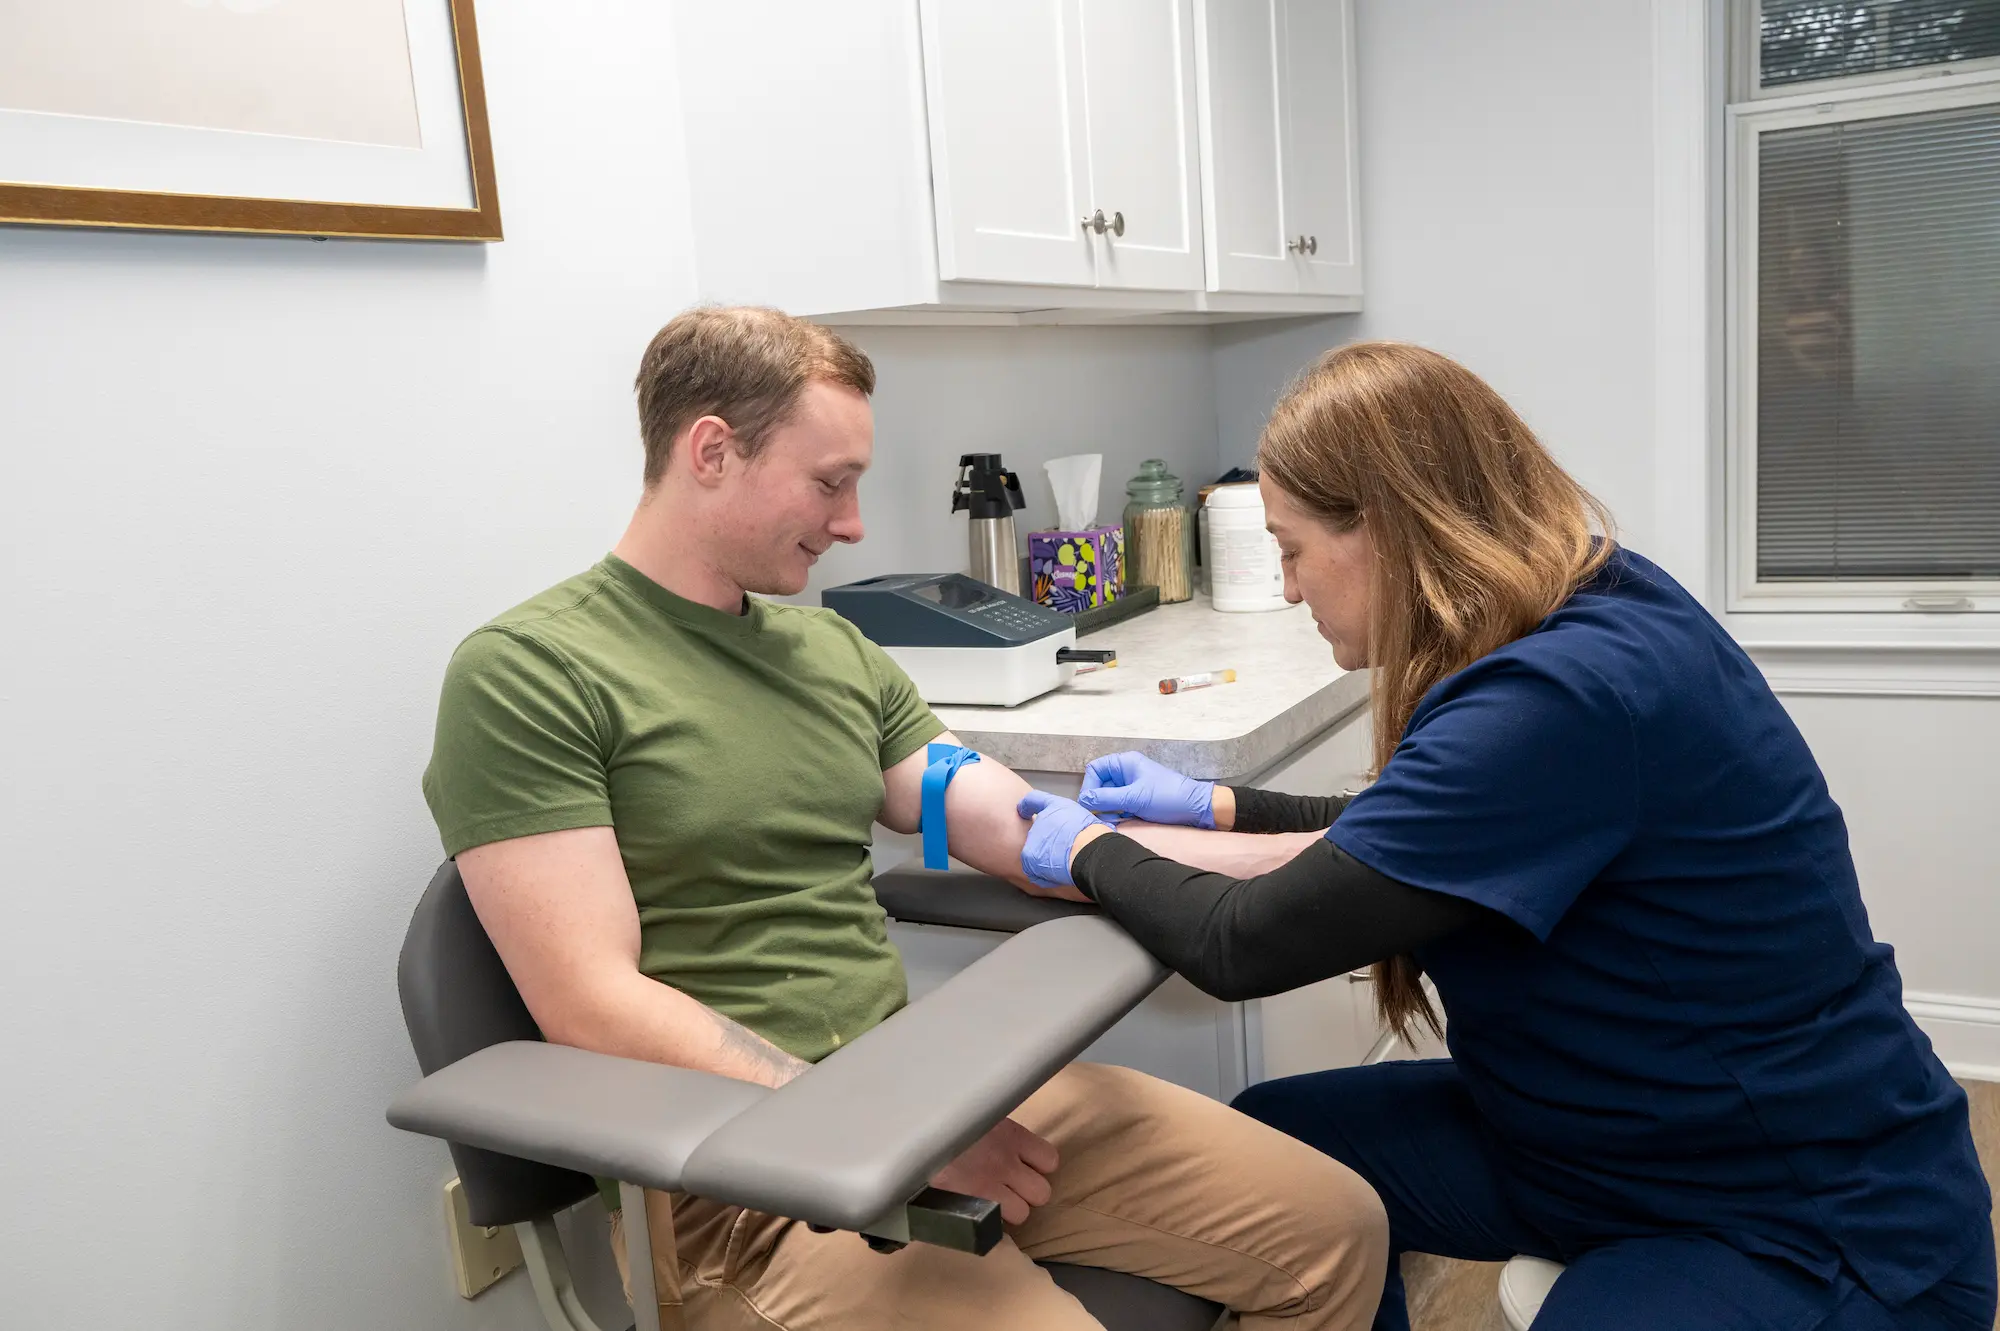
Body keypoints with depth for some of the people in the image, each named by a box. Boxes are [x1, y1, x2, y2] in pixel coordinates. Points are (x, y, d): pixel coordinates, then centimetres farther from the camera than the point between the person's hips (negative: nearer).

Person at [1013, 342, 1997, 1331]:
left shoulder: (1566, 699, -30)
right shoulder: (1592, 611, -1)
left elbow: (1245, 946, -23)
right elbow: (1416, 840, 16)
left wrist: (1092, 855, -5)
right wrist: (1217, 807, 12)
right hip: (1611, 1135, 9)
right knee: (1265, 1144, 3)